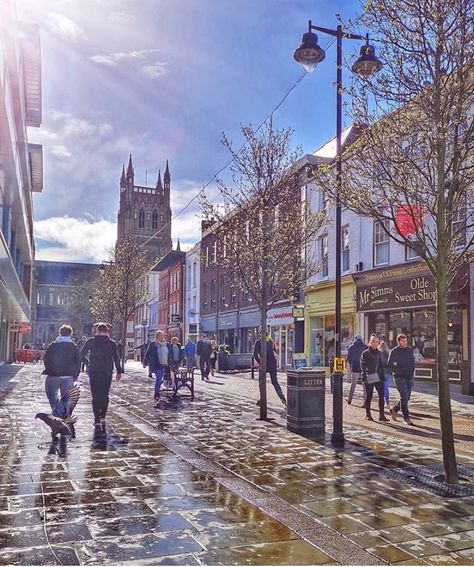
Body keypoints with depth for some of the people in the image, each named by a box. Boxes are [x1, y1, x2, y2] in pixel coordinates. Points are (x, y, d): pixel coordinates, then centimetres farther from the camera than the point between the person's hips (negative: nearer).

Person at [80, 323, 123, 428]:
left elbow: (82, 354, 1)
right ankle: (103, 417, 2)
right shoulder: (112, 343, -1)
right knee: (105, 395, 12)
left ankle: (97, 419, 2)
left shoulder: (90, 341, 0)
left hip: (93, 372, 0)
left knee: (95, 396, 5)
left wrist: (88, 363, 10)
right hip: (107, 373, 0)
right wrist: (119, 371, 1)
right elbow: (116, 358, -3)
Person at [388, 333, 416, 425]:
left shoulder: (410, 350, 9)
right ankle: (406, 417, -5)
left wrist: (412, 371, 7)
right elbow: (389, 364, -3)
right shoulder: (394, 351, -6)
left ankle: (394, 409, 30)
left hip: (409, 377, 5)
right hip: (399, 377, -5)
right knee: (404, 396, -12)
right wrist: (397, 371, -10)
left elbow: (413, 361, 18)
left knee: (407, 397, 9)